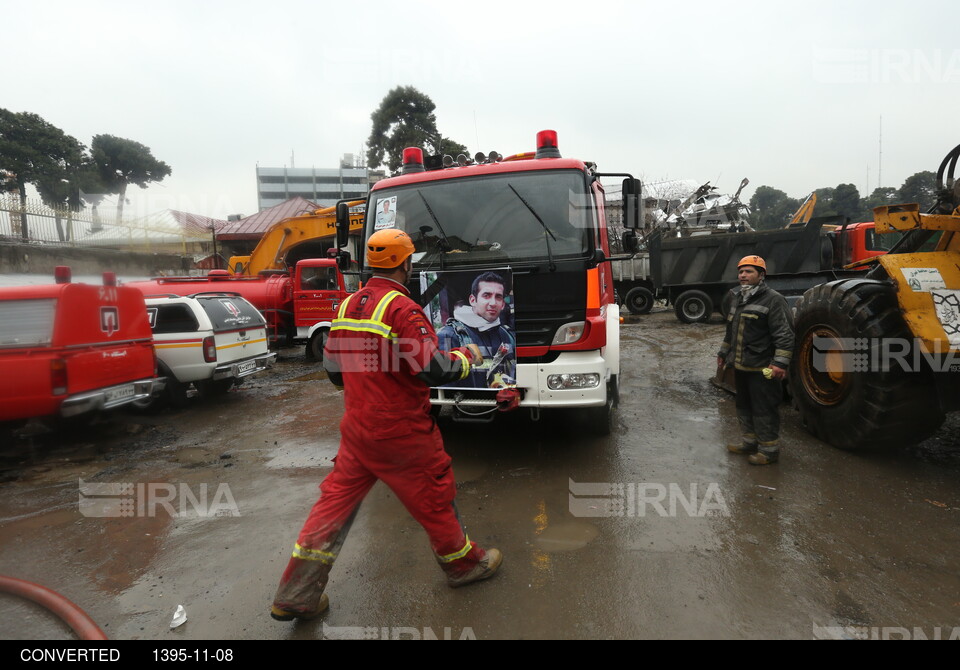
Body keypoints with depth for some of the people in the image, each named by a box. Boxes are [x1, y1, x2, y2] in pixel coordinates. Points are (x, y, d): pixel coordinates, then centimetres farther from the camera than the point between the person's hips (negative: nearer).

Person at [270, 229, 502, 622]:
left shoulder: (348, 306, 5)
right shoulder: (402, 308, -20)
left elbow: (333, 367, 13)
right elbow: (432, 370, -25)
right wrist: (466, 357, -6)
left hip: (357, 427, 7)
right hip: (400, 432, -7)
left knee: (337, 498, 15)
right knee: (433, 496, 13)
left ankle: (296, 593, 22)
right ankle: (463, 563, 35)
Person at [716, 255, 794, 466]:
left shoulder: (773, 300, -12)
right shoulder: (736, 298, 14)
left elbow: (785, 335, -16)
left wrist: (780, 362, -22)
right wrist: (723, 353, 28)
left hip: (762, 369, -8)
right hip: (740, 366, 8)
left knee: (764, 410, 0)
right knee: (744, 407, 18)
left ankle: (769, 450, 13)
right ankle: (750, 442, 33)